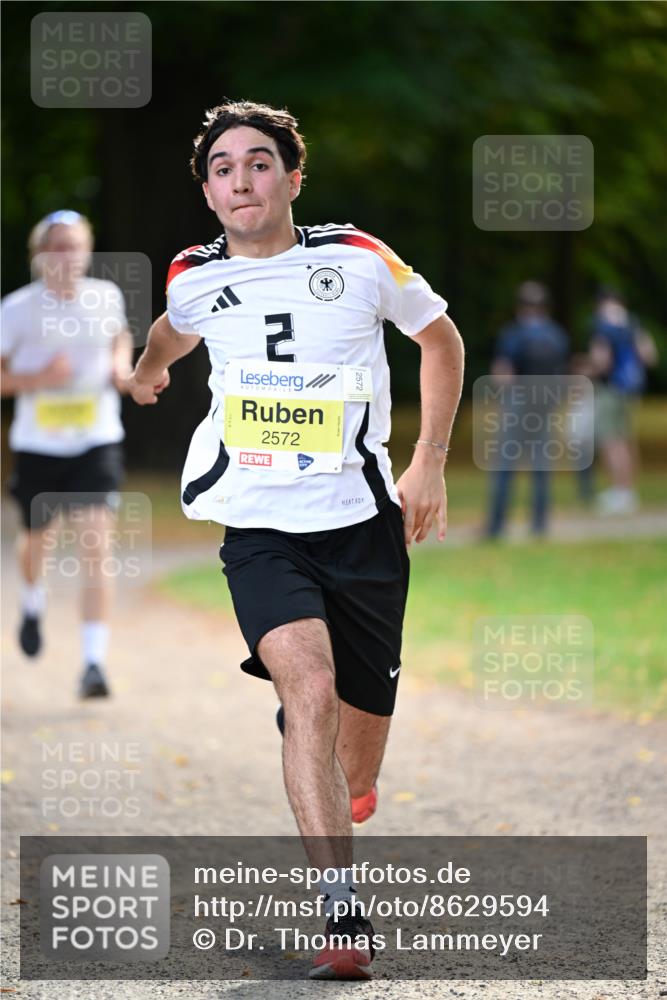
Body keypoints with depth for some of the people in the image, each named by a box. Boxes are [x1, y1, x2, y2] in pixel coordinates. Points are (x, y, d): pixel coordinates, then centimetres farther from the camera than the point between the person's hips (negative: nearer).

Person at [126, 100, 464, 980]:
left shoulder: (359, 261, -5)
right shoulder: (194, 279, 1)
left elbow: (441, 339, 11)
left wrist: (430, 463, 7)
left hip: (362, 520, 0)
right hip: (259, 528, 0)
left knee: (364, 713, 8)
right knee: (309, 689, -24)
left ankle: (351, 801, 47)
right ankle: (342, 912, -27)